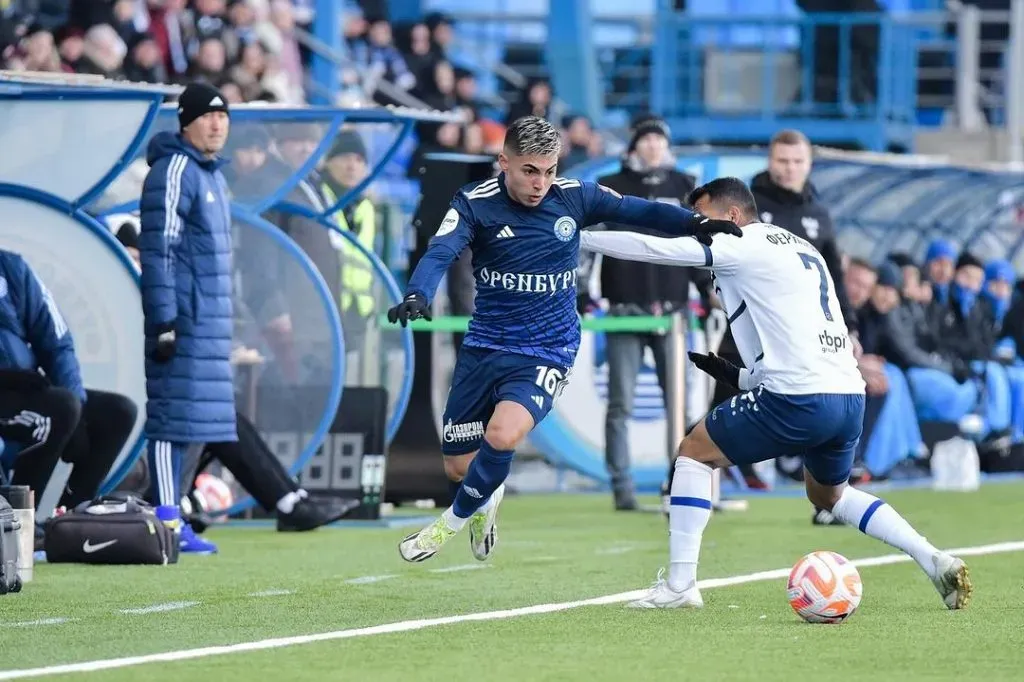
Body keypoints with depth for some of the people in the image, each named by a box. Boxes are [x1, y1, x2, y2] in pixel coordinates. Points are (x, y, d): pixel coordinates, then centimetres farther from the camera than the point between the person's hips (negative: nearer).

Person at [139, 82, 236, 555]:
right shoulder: (175, 170, -10)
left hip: (209, 322, 9)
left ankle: (173, 522, 12)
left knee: (190, 417, 9)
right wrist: (164, 321, -21)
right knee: (174, 413, -9)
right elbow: (158, 250, -16)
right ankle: (167, 523, -10)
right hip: (183, 319, -9)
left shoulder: (211, 174, 19)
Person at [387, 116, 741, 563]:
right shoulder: (475, 203, -10)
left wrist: (694, 223, -15)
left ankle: (454, 521, -1)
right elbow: (440, 253, -24)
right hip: (484, 349, 1)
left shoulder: (574, 198, -5)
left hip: (546, 353, -1)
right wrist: (416, 296, -44)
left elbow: (638, 211, 2)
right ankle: (486, 499, 46)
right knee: (459, 467, 8)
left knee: (501, 436, -27)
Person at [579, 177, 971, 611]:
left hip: (799, 397, -8)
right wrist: (736, 376, 25)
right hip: (850, 396, 8)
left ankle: (679, 584, 3)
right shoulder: (802, 249, 26)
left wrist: (578, 237, 6)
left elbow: (653, 248, -4)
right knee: (829, 494, 31)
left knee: (694, 452, 9)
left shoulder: (742, 244, 0)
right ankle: (937, 562, 16)